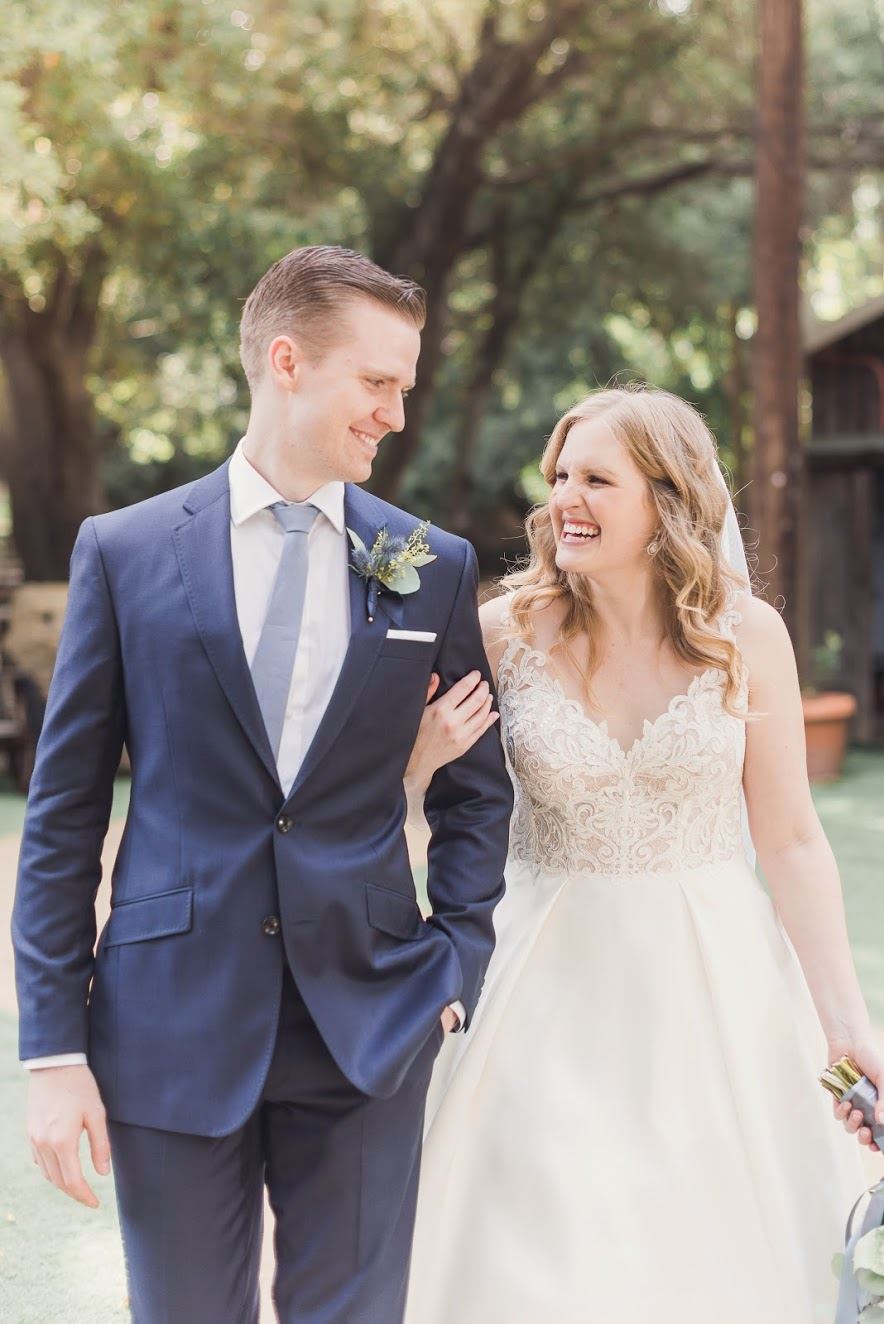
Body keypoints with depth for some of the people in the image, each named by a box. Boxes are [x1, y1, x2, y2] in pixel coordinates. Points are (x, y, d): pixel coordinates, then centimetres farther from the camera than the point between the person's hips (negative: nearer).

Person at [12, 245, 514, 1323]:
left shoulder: (434, 568, 4)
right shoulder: (125, 551, -1)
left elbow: (474, 789, 13)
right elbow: (63, 812, 0)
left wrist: (456, 964, 2)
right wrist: (53, 1047, -4)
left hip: (368, 1032, 1)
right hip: (170, 1028, -1)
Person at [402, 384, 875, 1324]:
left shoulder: (746, 633, -7)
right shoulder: (507, 630, -7)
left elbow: (790, 839, -1)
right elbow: (413, 815, 4)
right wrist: (422, 757, -19)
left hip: (714, 983, 0)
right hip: (553, 983, 0)